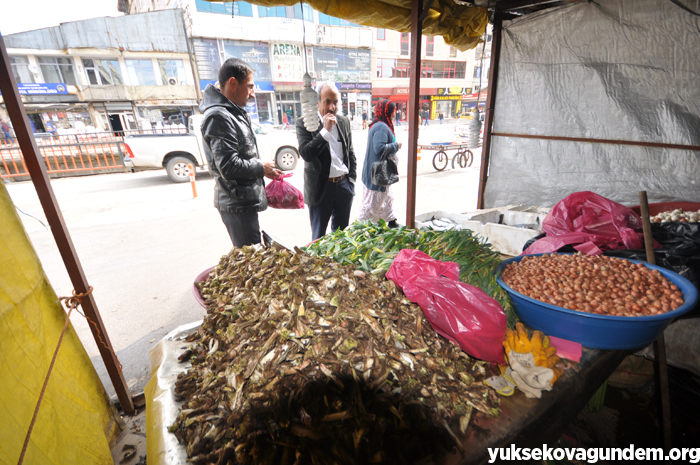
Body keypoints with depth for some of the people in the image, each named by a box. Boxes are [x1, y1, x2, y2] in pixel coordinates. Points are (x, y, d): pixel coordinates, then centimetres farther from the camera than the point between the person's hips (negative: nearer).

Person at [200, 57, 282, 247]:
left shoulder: (235, 113, 15)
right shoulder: (219, 117, -17)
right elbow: (229, 167, -24)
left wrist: (265, 169, 8)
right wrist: (262, 168, -10)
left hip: (245, 200, 10)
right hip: (237, 204, -10)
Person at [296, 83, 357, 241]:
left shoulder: (344, 122, 8)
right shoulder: (304, 123, -7)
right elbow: (306, 154, -20)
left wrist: (352, 179, 9)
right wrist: (325, 130, -22)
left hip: (344, 185, 4)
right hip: (321, 188, -4)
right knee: (319, 237, 8)